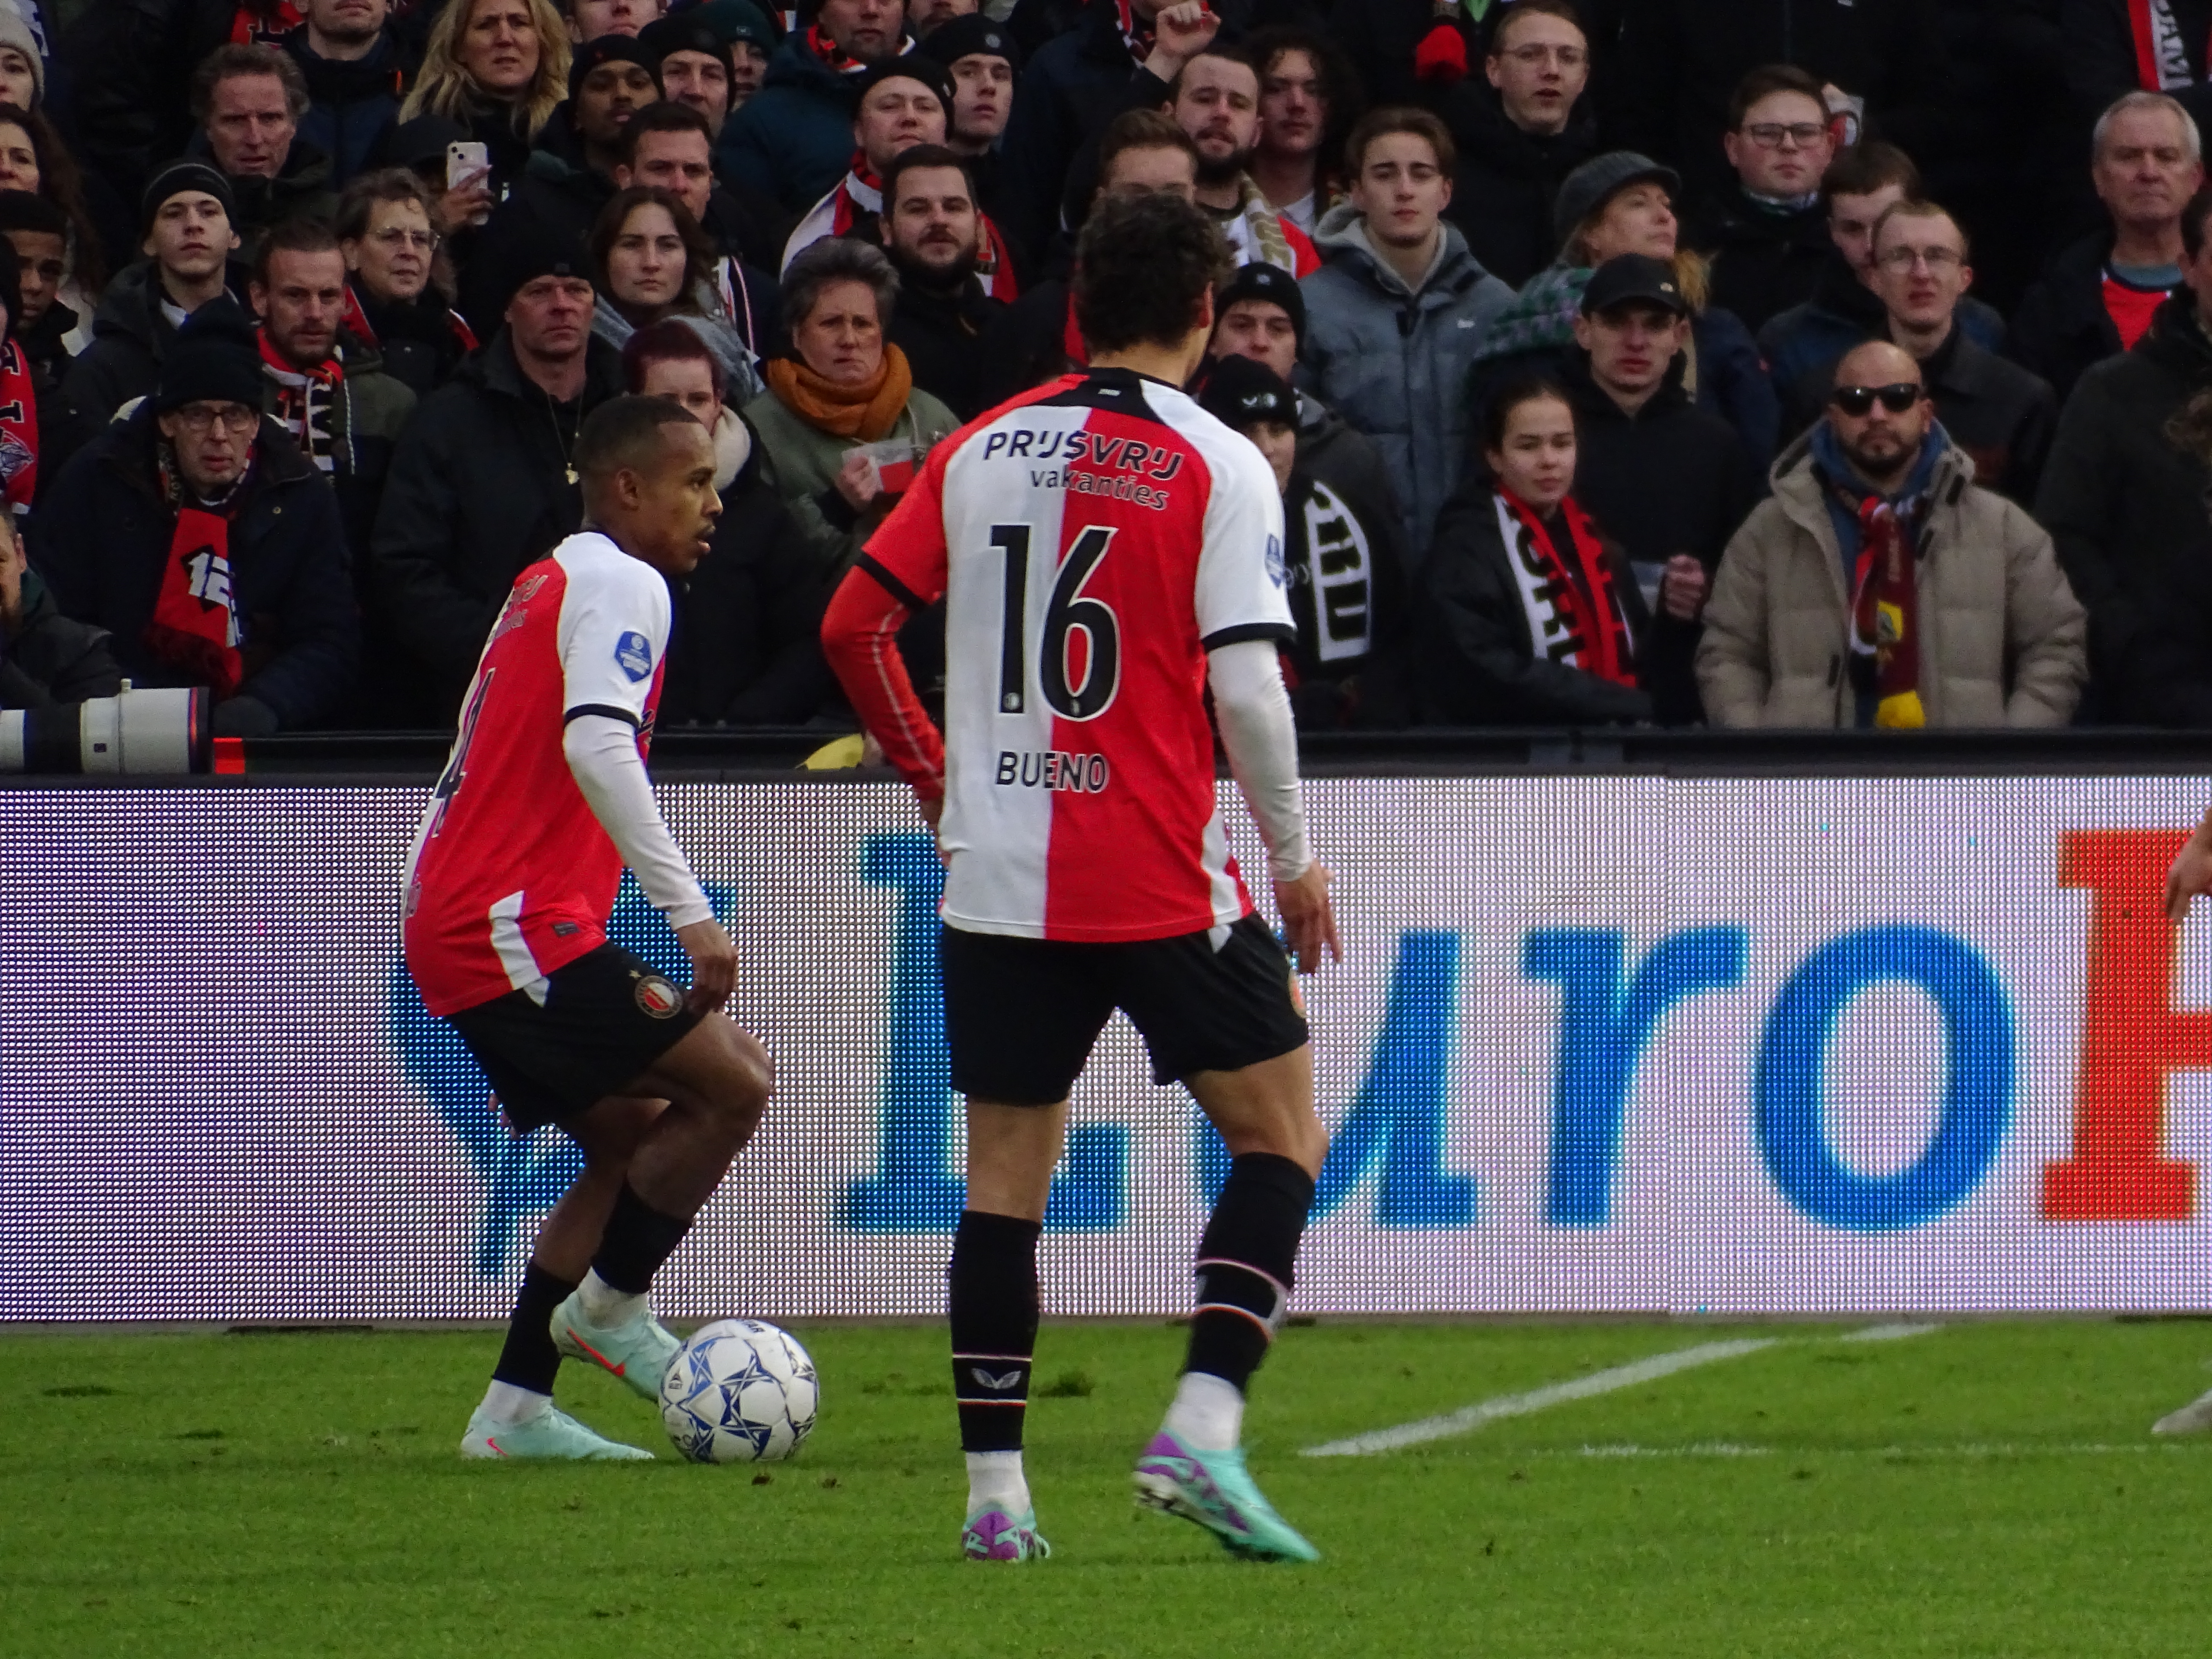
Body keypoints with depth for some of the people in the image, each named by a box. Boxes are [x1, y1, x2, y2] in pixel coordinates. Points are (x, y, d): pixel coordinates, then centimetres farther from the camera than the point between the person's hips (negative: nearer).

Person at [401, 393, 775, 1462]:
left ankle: (513, 1410, 12)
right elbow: (597, 747, -25)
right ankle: (610, 1310, -1)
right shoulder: (622, 585, -9)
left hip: (446, 926, 10)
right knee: (733, 1084, -11)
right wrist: (691, 913, -26)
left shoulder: (545, 585, 22)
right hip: (514, 927, -10)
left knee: (632, 1142, 16)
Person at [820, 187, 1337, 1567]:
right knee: (1283, 1140, 6)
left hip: (999, 882, 4)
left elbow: (855, 626, 9)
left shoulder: (980, 453, 7)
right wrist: (1295, 857, -1)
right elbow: (1247, 682, -12)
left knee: (1007, 1175, 9)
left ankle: (994, 1491, 5)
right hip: (1164, 880, -4)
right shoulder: (1216, 467, -7)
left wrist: (938, 779, 23)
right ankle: (1203, 1428, -11)